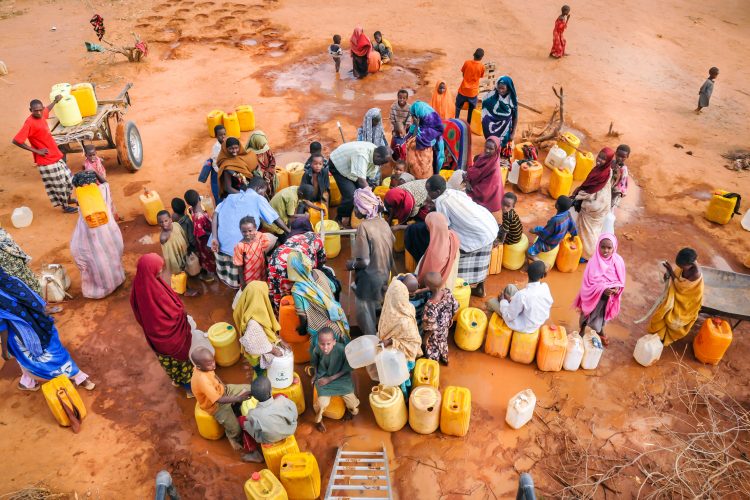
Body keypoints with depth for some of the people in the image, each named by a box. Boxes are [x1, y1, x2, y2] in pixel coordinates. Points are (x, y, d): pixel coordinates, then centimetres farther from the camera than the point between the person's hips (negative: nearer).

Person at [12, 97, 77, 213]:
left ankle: (68, 199, 44)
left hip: (56, 156, 8)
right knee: (58, 184, 6)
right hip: (46, 161, -8)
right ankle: (65, 207, 23)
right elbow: (16, 141, -26)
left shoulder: (42, 115, -1)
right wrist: (36, 150, -20)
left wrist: (55, 101, 38)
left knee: (68, 178, 22)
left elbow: (48, 109, 27)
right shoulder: (30, 123, -24)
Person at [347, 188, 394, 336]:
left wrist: (352, 264, -7)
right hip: (384, 273, 7)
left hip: (369, 278, -7)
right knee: (377, 310, 27)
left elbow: (364, 262, -26)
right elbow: (390, 244, 9)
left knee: (366, 314, 11)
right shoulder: (382, 221, -4)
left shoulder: (364, 227, -25)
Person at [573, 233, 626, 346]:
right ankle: (582, 331, 50)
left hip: (608, 297, 3)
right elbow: (588, 282, -21)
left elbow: (621, 280, -5)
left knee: (602, 315, 29)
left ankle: (600, 331, 58)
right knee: (587, 315, 21)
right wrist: (602, 289, -34)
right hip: (593, 296, -3)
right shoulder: (594, 262, -26)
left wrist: (617, 288, -26)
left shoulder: (618, 261, -17)